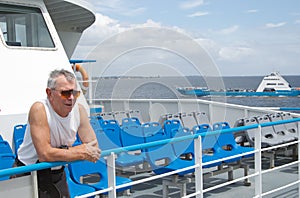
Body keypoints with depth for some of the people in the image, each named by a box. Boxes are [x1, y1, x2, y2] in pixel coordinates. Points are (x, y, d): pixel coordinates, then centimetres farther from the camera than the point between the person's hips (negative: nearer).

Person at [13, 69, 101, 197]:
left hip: (58, 174, 5)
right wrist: (81, 152, -23)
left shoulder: (79, 110, -8)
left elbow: (94, 147, -7)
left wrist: (63, 153, -21)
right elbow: (45, 154, -31)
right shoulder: (39, 109, -24)